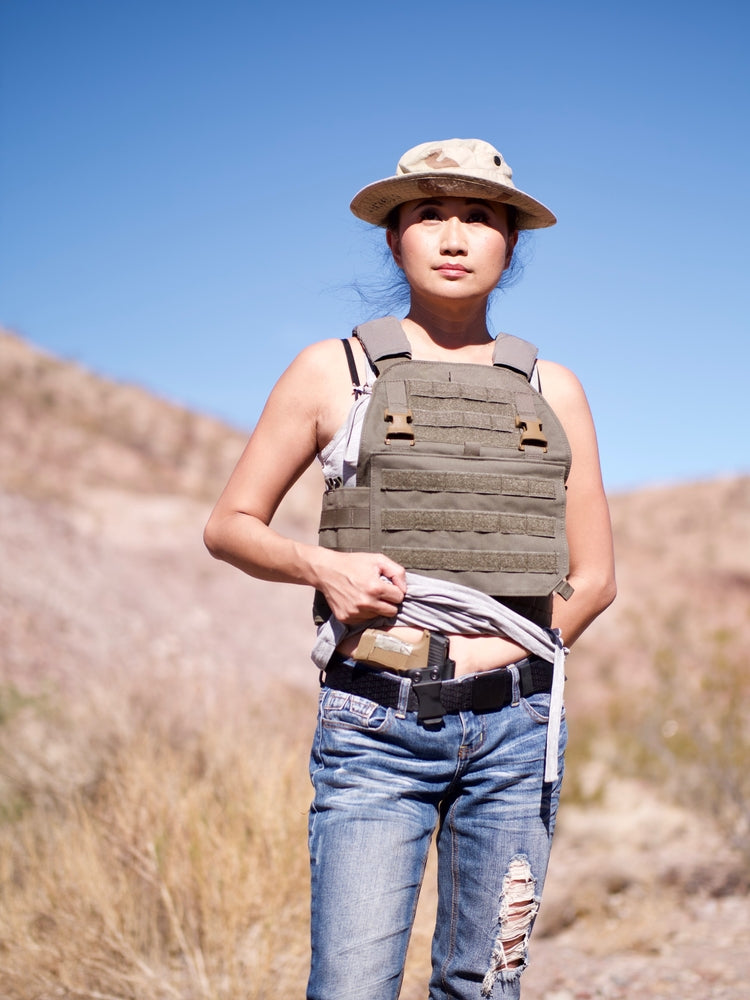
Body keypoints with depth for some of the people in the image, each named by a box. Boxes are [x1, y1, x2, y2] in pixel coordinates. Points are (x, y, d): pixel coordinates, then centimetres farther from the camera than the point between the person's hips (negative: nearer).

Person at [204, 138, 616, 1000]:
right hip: (376, 731, -2)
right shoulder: (334, 371, 5)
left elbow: (594, 577, 13)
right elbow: (229, 525, 8)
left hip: (515, 729, 3)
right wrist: (320, 565, -11)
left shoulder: (551, 389, 11)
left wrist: (504, 654, -1)